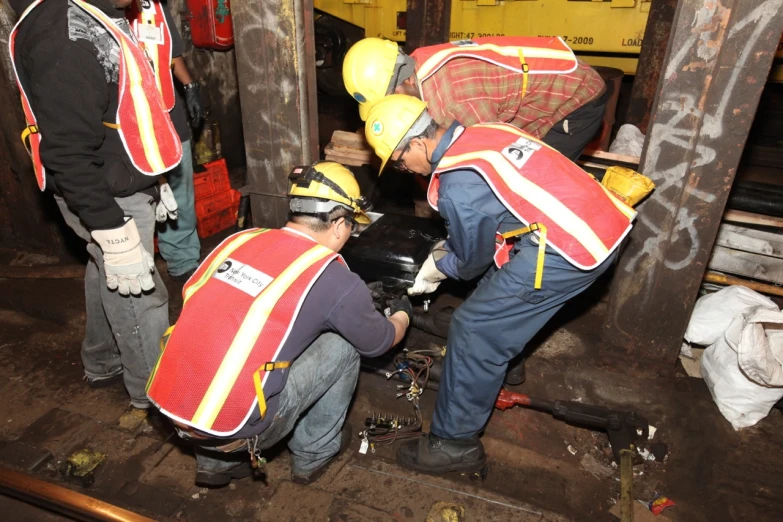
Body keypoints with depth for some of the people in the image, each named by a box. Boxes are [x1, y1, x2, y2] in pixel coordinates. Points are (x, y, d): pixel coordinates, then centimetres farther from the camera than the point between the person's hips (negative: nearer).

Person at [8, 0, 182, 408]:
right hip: (106, 199, -10)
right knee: (138, 296, 4)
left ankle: (103, 364, 45)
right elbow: (68, 154, -27)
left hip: (120, 186, 10)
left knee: (107, 278, 23)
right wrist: (114, 234, -27)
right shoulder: (61, 37, -24)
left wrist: (150, 178, 21)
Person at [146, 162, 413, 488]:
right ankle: (312, 455, 25)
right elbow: (379, 342, 8)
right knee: (343, 344, 6)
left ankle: (216, 461, 28)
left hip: (166, 403, 6)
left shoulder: (241, 239, 4)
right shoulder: (335, 279, -9)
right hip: (229, 428, -6)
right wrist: (402, 314, 32)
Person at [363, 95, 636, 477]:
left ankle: (454, 444, 12)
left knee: (475, 330, -2)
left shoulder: (456, 187, -17)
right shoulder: (481, 132, 10)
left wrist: (438, 267, 18)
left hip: (571, 250, -10)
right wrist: (448, 248, 23)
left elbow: (473, 262, -1)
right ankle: (500, 365, 47)